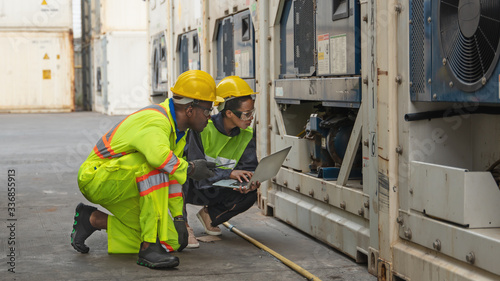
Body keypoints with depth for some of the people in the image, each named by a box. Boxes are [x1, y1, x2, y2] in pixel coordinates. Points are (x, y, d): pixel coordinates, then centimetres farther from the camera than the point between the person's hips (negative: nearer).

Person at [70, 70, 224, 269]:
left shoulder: (178, 128, 6)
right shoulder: (154, 121, -25)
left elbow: (172, 175, 12)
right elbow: (159, 156, -47)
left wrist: (179, 219, 10)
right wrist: (189, 169, -29)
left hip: (125, 188, 9)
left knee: (170, 242, -1)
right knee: (153, 165, -35)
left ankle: (94, 220, 13)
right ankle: (148, 248, -32)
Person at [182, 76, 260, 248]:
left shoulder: (246, 134, -6)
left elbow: (249, 167, -7)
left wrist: (250, 182, -32)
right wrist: (230, 173, -40)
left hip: (215, 192, 5)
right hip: (189, 188, -5)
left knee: (250, 194, -20)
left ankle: (209, 215, 7)